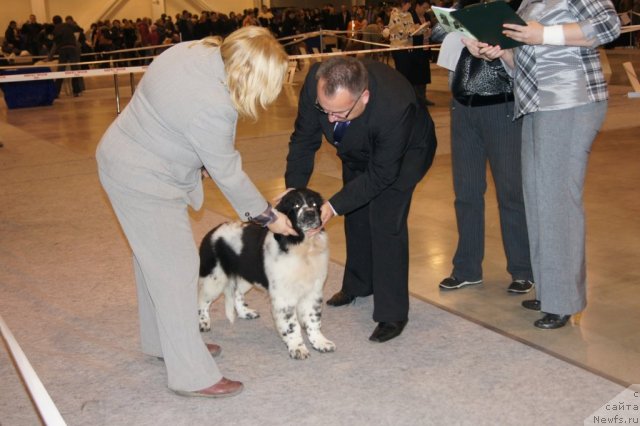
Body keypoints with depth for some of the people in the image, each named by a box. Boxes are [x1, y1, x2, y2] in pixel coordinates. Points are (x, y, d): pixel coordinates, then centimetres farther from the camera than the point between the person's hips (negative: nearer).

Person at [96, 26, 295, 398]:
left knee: (154, 258, 21)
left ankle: (161, 341, 39)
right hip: (144, 179, -10)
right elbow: (227, 172, -19)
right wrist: (268, 216, -7)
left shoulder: (197, 50, -6)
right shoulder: (212, 108, -31)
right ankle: (193, 375, 8)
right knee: (176, 269, -3)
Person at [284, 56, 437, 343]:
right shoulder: (316, 83, -34)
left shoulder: (395, 106, -46)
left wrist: (333, 206, -37)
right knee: (356, 213, 17)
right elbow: (304, 140, -19)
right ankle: (358, 284, 42)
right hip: (359, 150, 6)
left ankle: (392, 314, -3)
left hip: (405, 150, -5)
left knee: (386, 220, -16)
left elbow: (380, 175, -33)